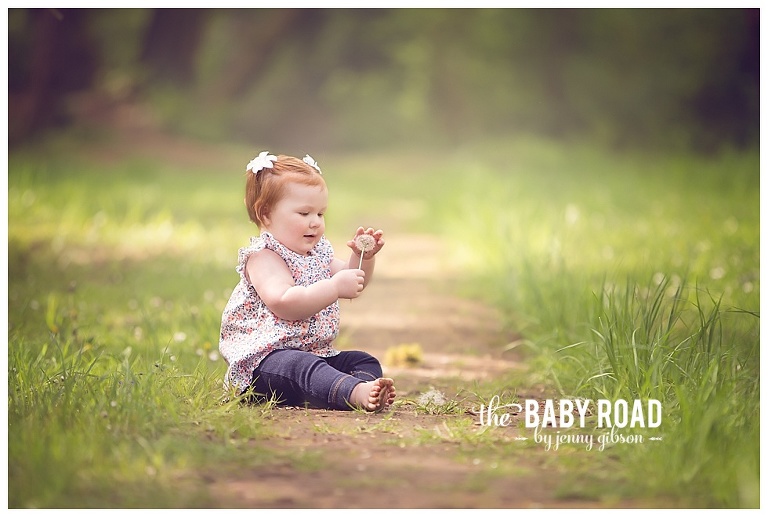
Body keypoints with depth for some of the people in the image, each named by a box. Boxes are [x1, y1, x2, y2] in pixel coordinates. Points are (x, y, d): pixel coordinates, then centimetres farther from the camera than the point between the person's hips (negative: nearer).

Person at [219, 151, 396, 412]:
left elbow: (353, 285, 24)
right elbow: (283, 304, -27)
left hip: (315, 352, 10)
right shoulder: (263, 256, -11)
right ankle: (355, 393, -63)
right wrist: (335, 286, -31)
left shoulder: (318, 251, 17)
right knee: (301, 367, -37)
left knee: (363, 360, -4)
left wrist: (363, 258, 3)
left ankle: (367, 388, -38)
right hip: (263, 358, -10)